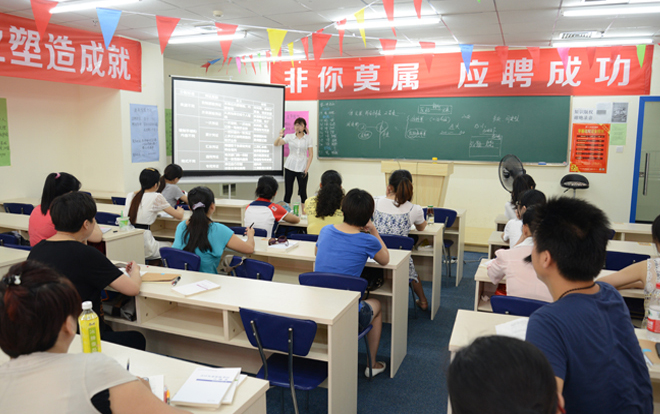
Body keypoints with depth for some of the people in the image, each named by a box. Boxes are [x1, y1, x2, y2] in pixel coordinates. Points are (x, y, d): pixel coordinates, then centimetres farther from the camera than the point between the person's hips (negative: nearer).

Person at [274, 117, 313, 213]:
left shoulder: (308, 138, 3)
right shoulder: (289, 137, 4)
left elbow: (311, 155, 2)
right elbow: (276, 144, -3)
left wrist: (307, 168, -6)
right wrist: (280, 136, -24)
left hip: (302, 168, 0)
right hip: (290, 167, 1)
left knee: (303, 192, 5)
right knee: (288, 191, 2)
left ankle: (304, 213, 14)